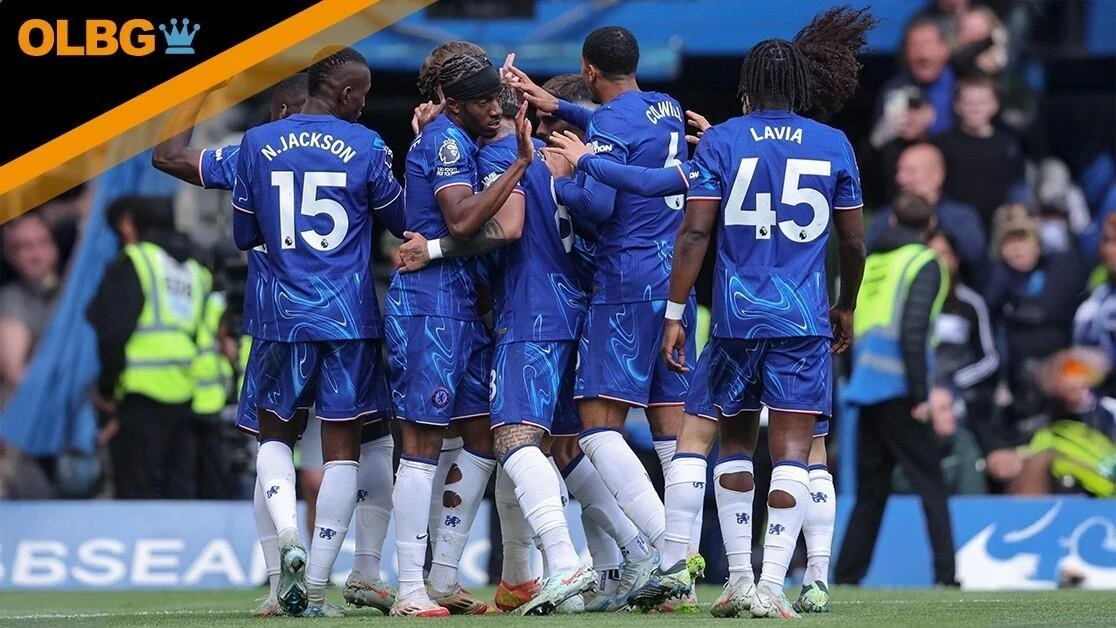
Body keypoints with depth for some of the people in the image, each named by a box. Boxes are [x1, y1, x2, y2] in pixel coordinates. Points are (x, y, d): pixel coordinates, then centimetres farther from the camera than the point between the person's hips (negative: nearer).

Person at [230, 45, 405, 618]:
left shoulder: (257, 144, 1)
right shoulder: (365, 147, -4)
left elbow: (243, 235, 10)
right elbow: (400, 221, 9)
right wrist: (392, 169, 23)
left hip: (280, 314, 2)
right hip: (348, 315, -1)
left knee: (275, 434, 16)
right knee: (342, 448, 4)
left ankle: (288, 539, -12)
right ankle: (316, 588, 0)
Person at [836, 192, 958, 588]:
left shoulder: (871, 262, 17)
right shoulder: (924, 263, -2)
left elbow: (848, 331, 15)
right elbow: (912, 331, -13)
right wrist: (921, 395, -13)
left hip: (866, 389, 6)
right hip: (898, 391, -6)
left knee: (870, 491, 12)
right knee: (931, 485, -5)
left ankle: (846, 576, 9)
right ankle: (945, 575, -13)